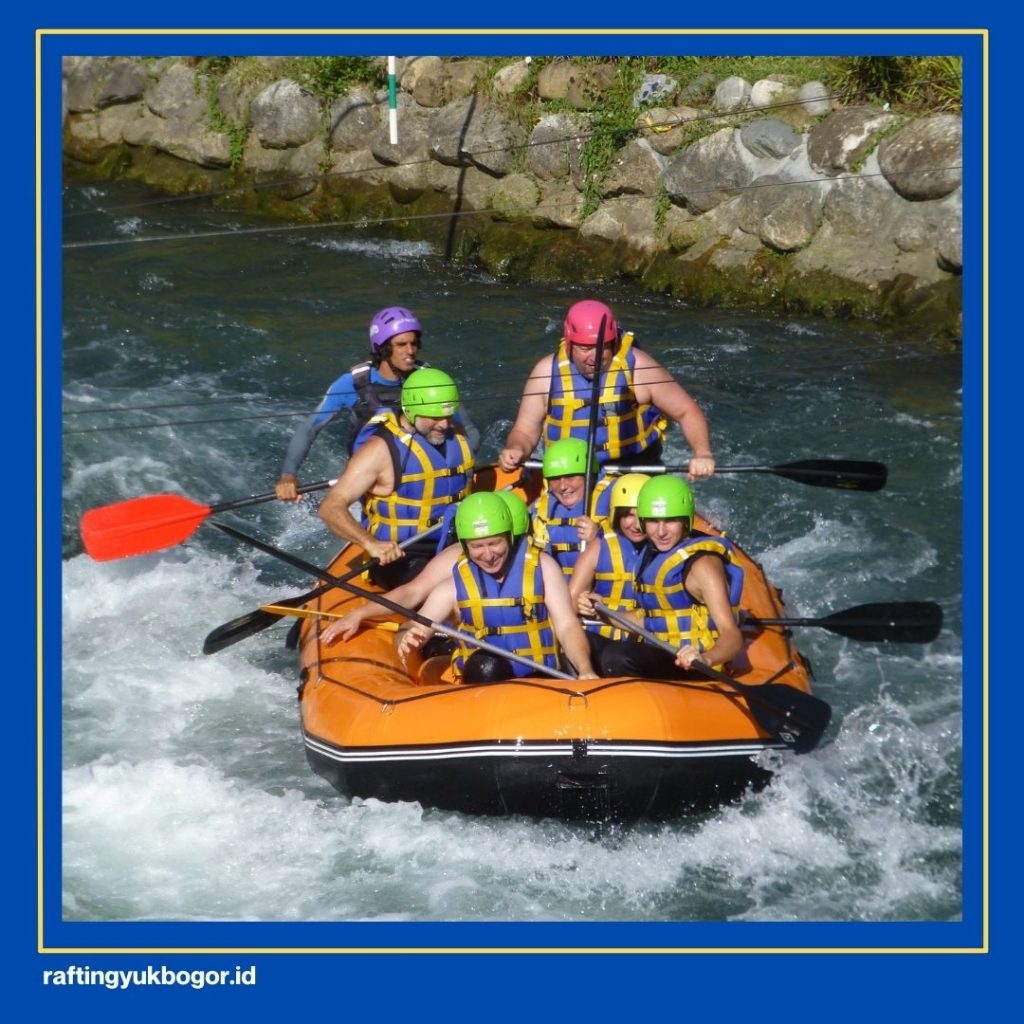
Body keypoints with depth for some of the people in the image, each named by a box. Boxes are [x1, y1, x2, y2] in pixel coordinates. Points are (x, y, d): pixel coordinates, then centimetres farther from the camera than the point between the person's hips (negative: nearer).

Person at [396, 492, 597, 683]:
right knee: (486, 666, -33)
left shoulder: (541, 566, 2)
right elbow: (415, 630, -2)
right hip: (480, 682, 1)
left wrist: (585, 671, -21)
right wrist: (407, 640, -28)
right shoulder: (455, 583, 2)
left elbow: (567, 626, -2)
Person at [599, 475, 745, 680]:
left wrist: (705, 659, -42)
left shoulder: (702, 564, -14)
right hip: (659, 659, 9)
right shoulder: (653, 554, 11)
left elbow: (732, 636, -22)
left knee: (617, 657, -30)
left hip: (695, 671, -9)